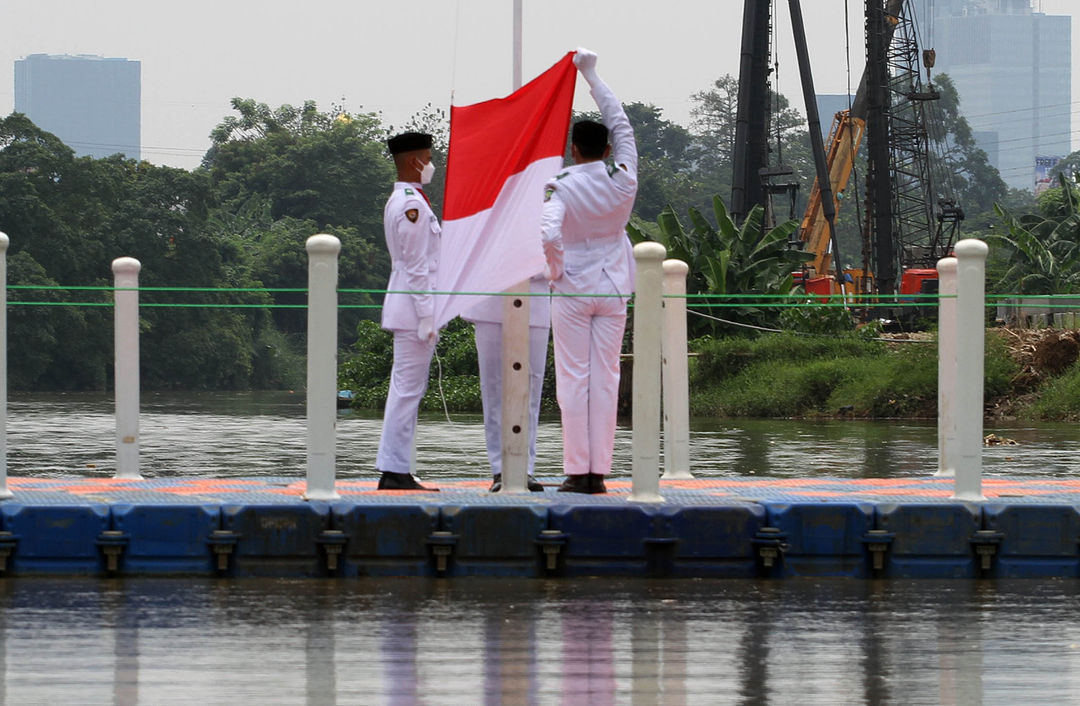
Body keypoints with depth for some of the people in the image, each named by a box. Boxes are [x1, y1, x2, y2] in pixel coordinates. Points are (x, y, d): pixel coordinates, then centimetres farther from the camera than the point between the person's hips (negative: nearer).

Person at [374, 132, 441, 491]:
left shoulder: (399, 202, 18)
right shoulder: (413, 206, -15)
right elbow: (417, 267, -18)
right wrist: (426, 317, -19)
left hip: (405, 310, 11)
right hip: (412, 310, -11)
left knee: (407, 390, 11)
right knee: (407, 390, -9)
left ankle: (394, 471, 13)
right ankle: (395, 471, -8)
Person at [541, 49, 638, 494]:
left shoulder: (562, 188, -11)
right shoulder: (624, 180, -2)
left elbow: (549, 236, -26)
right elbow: (621, 125, 11)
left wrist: (557, 269, -6)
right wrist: (591, 75, 18)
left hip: (573, 288, -3)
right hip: (613, 290, 3)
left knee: (573, 379, 0)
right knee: (605, 379, 4)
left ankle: (577, 472, -2)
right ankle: (599, 471, 3)